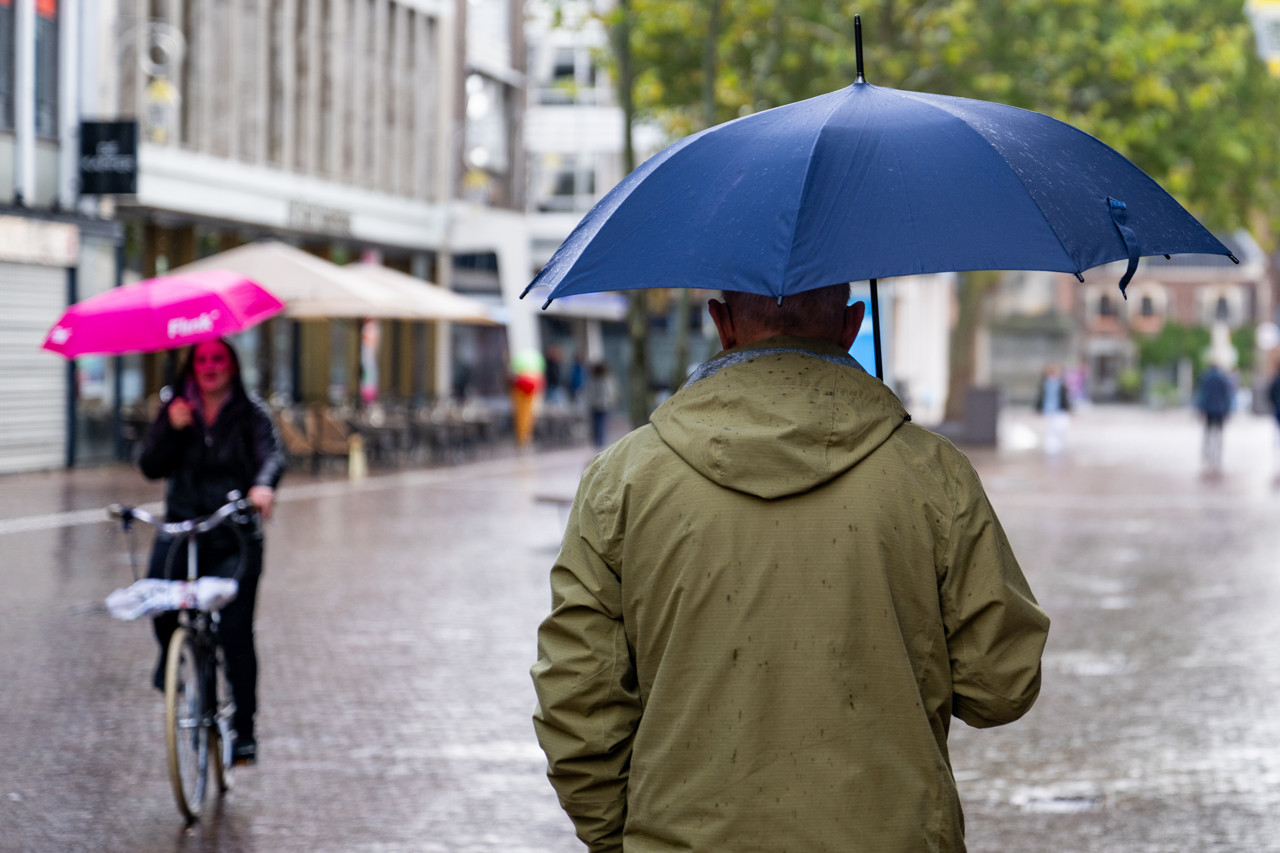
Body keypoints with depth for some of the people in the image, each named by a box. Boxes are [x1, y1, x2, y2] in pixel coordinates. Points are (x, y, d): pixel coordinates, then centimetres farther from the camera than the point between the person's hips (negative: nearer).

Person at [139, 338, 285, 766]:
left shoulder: (250, 412, 1)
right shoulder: (176, 410, 8)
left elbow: (272, 453, -17)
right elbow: (150, 467, 0)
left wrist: (264, 484, -38)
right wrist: (171, 430, -17)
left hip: (234, 536, -2)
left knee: (235, 630, -8)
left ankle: (244, 730, 1)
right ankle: (170, 652, 5)